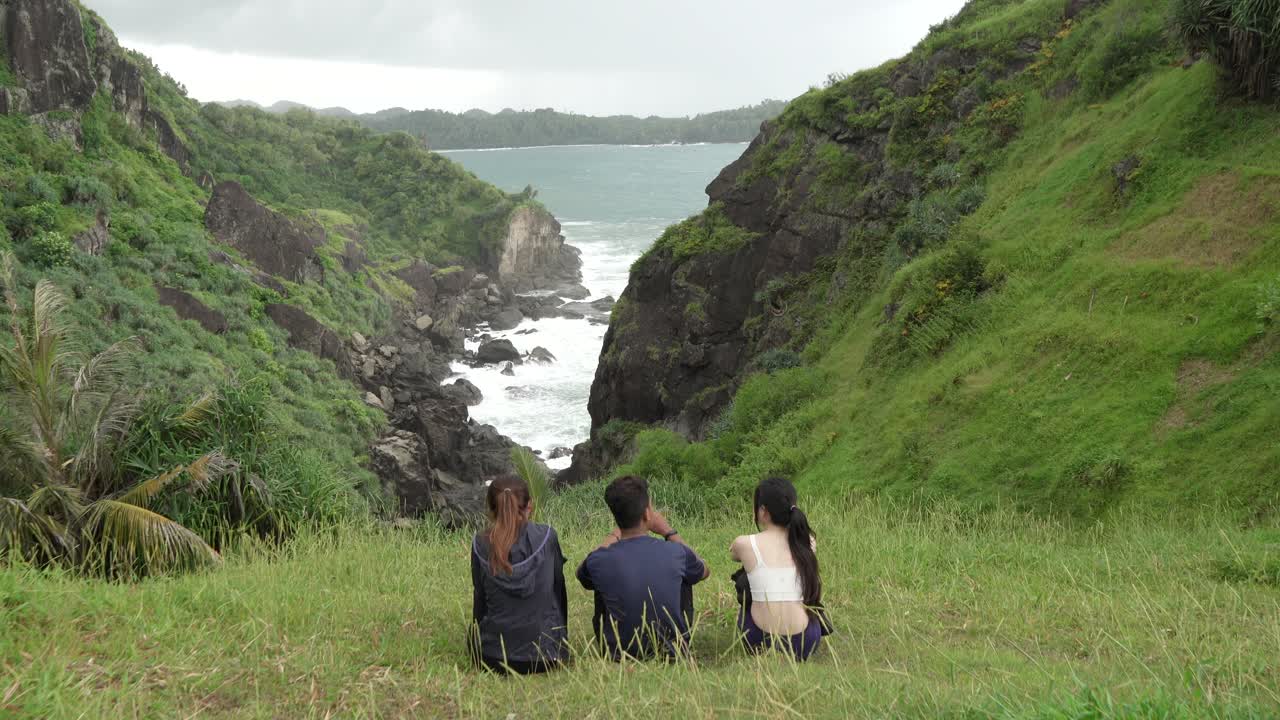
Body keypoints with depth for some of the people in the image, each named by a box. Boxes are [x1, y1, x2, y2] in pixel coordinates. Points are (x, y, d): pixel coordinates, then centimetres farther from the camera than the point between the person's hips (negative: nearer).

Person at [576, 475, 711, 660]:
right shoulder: (676, 553, -15)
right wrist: (669, 531, 16)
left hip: (618, 656, 0)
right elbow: (704, 571, 10)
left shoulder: (598, 561, -16)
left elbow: (581, 573, 11)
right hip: (673, 653, 0)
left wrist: (615, 534, 19)